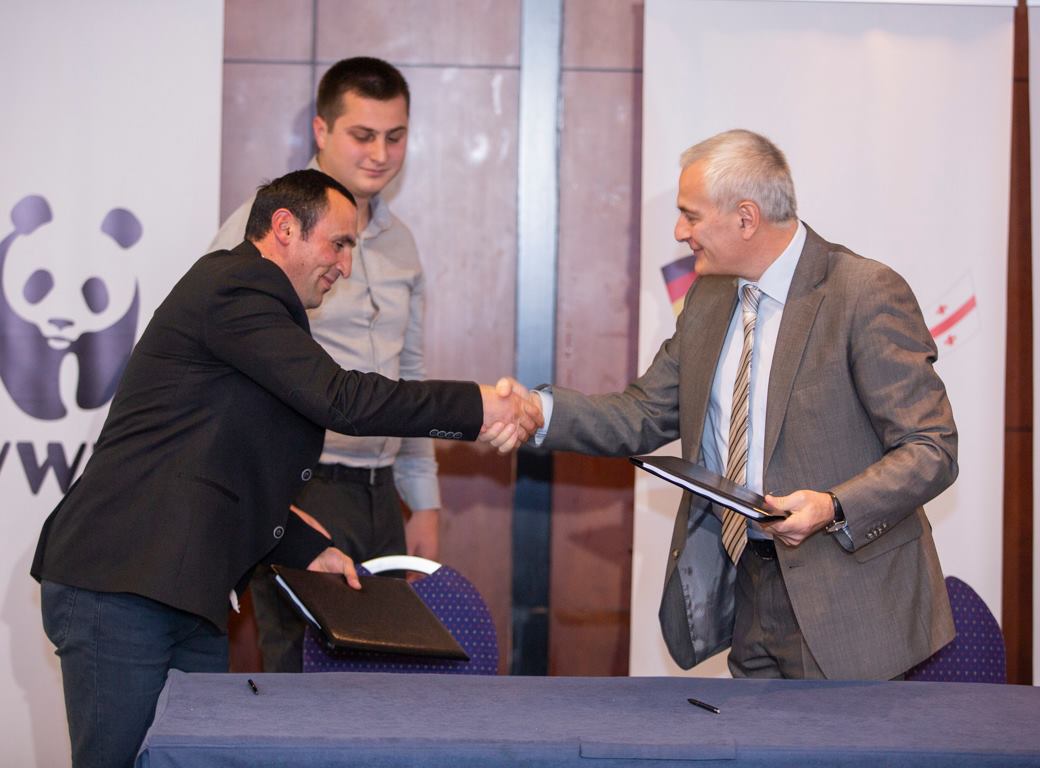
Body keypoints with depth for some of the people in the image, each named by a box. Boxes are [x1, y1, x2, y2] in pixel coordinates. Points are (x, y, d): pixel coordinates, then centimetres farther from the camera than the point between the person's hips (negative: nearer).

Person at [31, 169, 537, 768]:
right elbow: (339, 398, -18)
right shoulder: (231, 285, -9)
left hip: (183, 598, 10)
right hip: (118, 588, -10)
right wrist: (477, 407, -14)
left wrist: (307, 550, 18)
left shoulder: (251, 300, 23)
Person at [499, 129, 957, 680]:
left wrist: (834, 508, -30)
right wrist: (541, 410, -6)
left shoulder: (868, 295, -15)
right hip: (749, 595, 7)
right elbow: (646, 417, 10)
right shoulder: (709, 298, 9)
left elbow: (931, 449, -16)